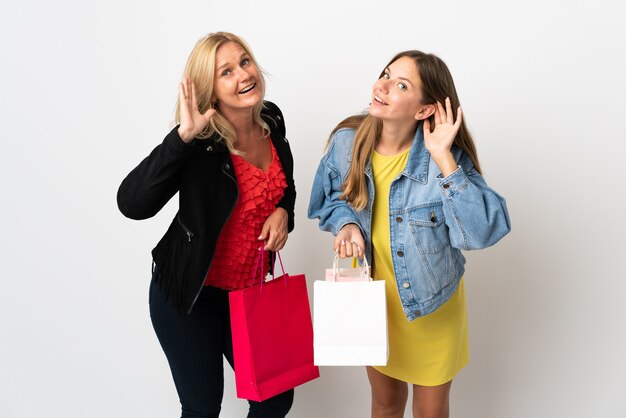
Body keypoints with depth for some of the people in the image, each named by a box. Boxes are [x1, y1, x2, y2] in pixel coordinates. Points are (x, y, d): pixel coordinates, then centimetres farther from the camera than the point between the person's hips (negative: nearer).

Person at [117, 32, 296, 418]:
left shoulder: (271, 119, -4)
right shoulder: (198, 142, -21)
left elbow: (285, 186, 15)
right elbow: (133, 204, -35)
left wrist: (283, 212, -7)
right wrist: (184, 135, -40)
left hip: (249, 290, 5)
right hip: (190, 296, -5)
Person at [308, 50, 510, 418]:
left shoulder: (446, 158, -23)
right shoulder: (347, 141, -14)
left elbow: (484, 231, -32)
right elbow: (330, 198, 4)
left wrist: (444, 160, -36)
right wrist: (346, 223, -17)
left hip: (432, 305, -2)